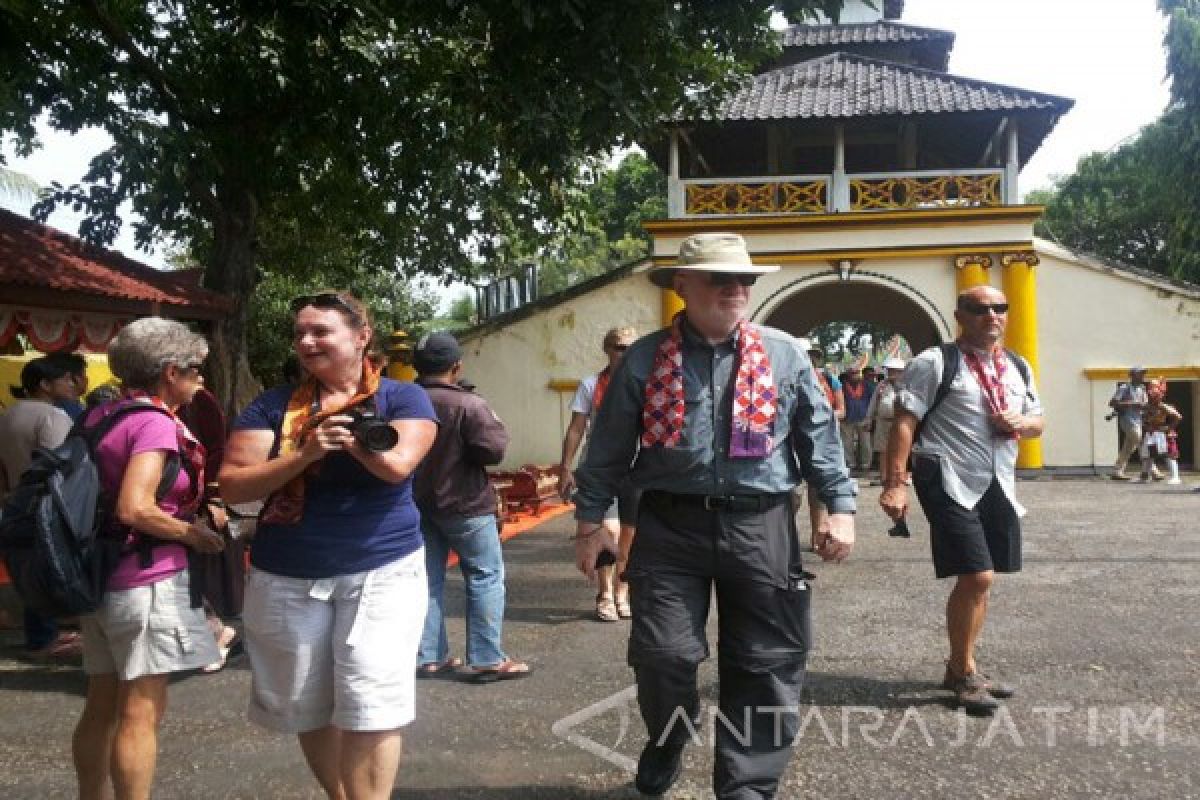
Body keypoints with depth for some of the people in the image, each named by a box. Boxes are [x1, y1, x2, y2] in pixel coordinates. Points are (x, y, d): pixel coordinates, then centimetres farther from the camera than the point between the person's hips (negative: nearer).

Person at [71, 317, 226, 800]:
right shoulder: (155, 422, -16)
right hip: (147, 579, -9)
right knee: (141, 714, -1)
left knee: (101, 707, 17)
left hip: (101, 577, 9)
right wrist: (196, 534, -12)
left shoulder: (100, 416, 9)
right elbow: (134, 509, -26)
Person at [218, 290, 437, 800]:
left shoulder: (401, 398, -1)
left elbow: (396, 465, -19)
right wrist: (303, 455, -18)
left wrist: (337, 422, -9)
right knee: (306, 709, 13)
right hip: (286, 579, 3)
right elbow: (232, 486, -4)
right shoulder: (273, 405, 4)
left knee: (370, 707, -7)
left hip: (381, 571, -3)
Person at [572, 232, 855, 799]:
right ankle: (667, 743, 34)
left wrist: (840, 505, 0)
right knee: (663, 656, 1)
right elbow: (608, 449, 7)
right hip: (670, 527, -1)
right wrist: (590, 520, 7)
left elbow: (819, 437, 8)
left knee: (767, 664, 6)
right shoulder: (644, 360, 2)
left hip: (760, 527, 1)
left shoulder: (785, 355, 5)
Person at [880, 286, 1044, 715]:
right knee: (976, 578, -11)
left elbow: (1037, 422, 24)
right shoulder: (934, 364, -7)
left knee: (979, 581, 12)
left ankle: (961, 668, 28)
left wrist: (1022, 423, -1)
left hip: (998, 485, 7)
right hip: (950, 484, -7)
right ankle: (964, 674, 9)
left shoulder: (1018, 368, 15)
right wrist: (895, 483, -20)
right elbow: (904, 423, -13)